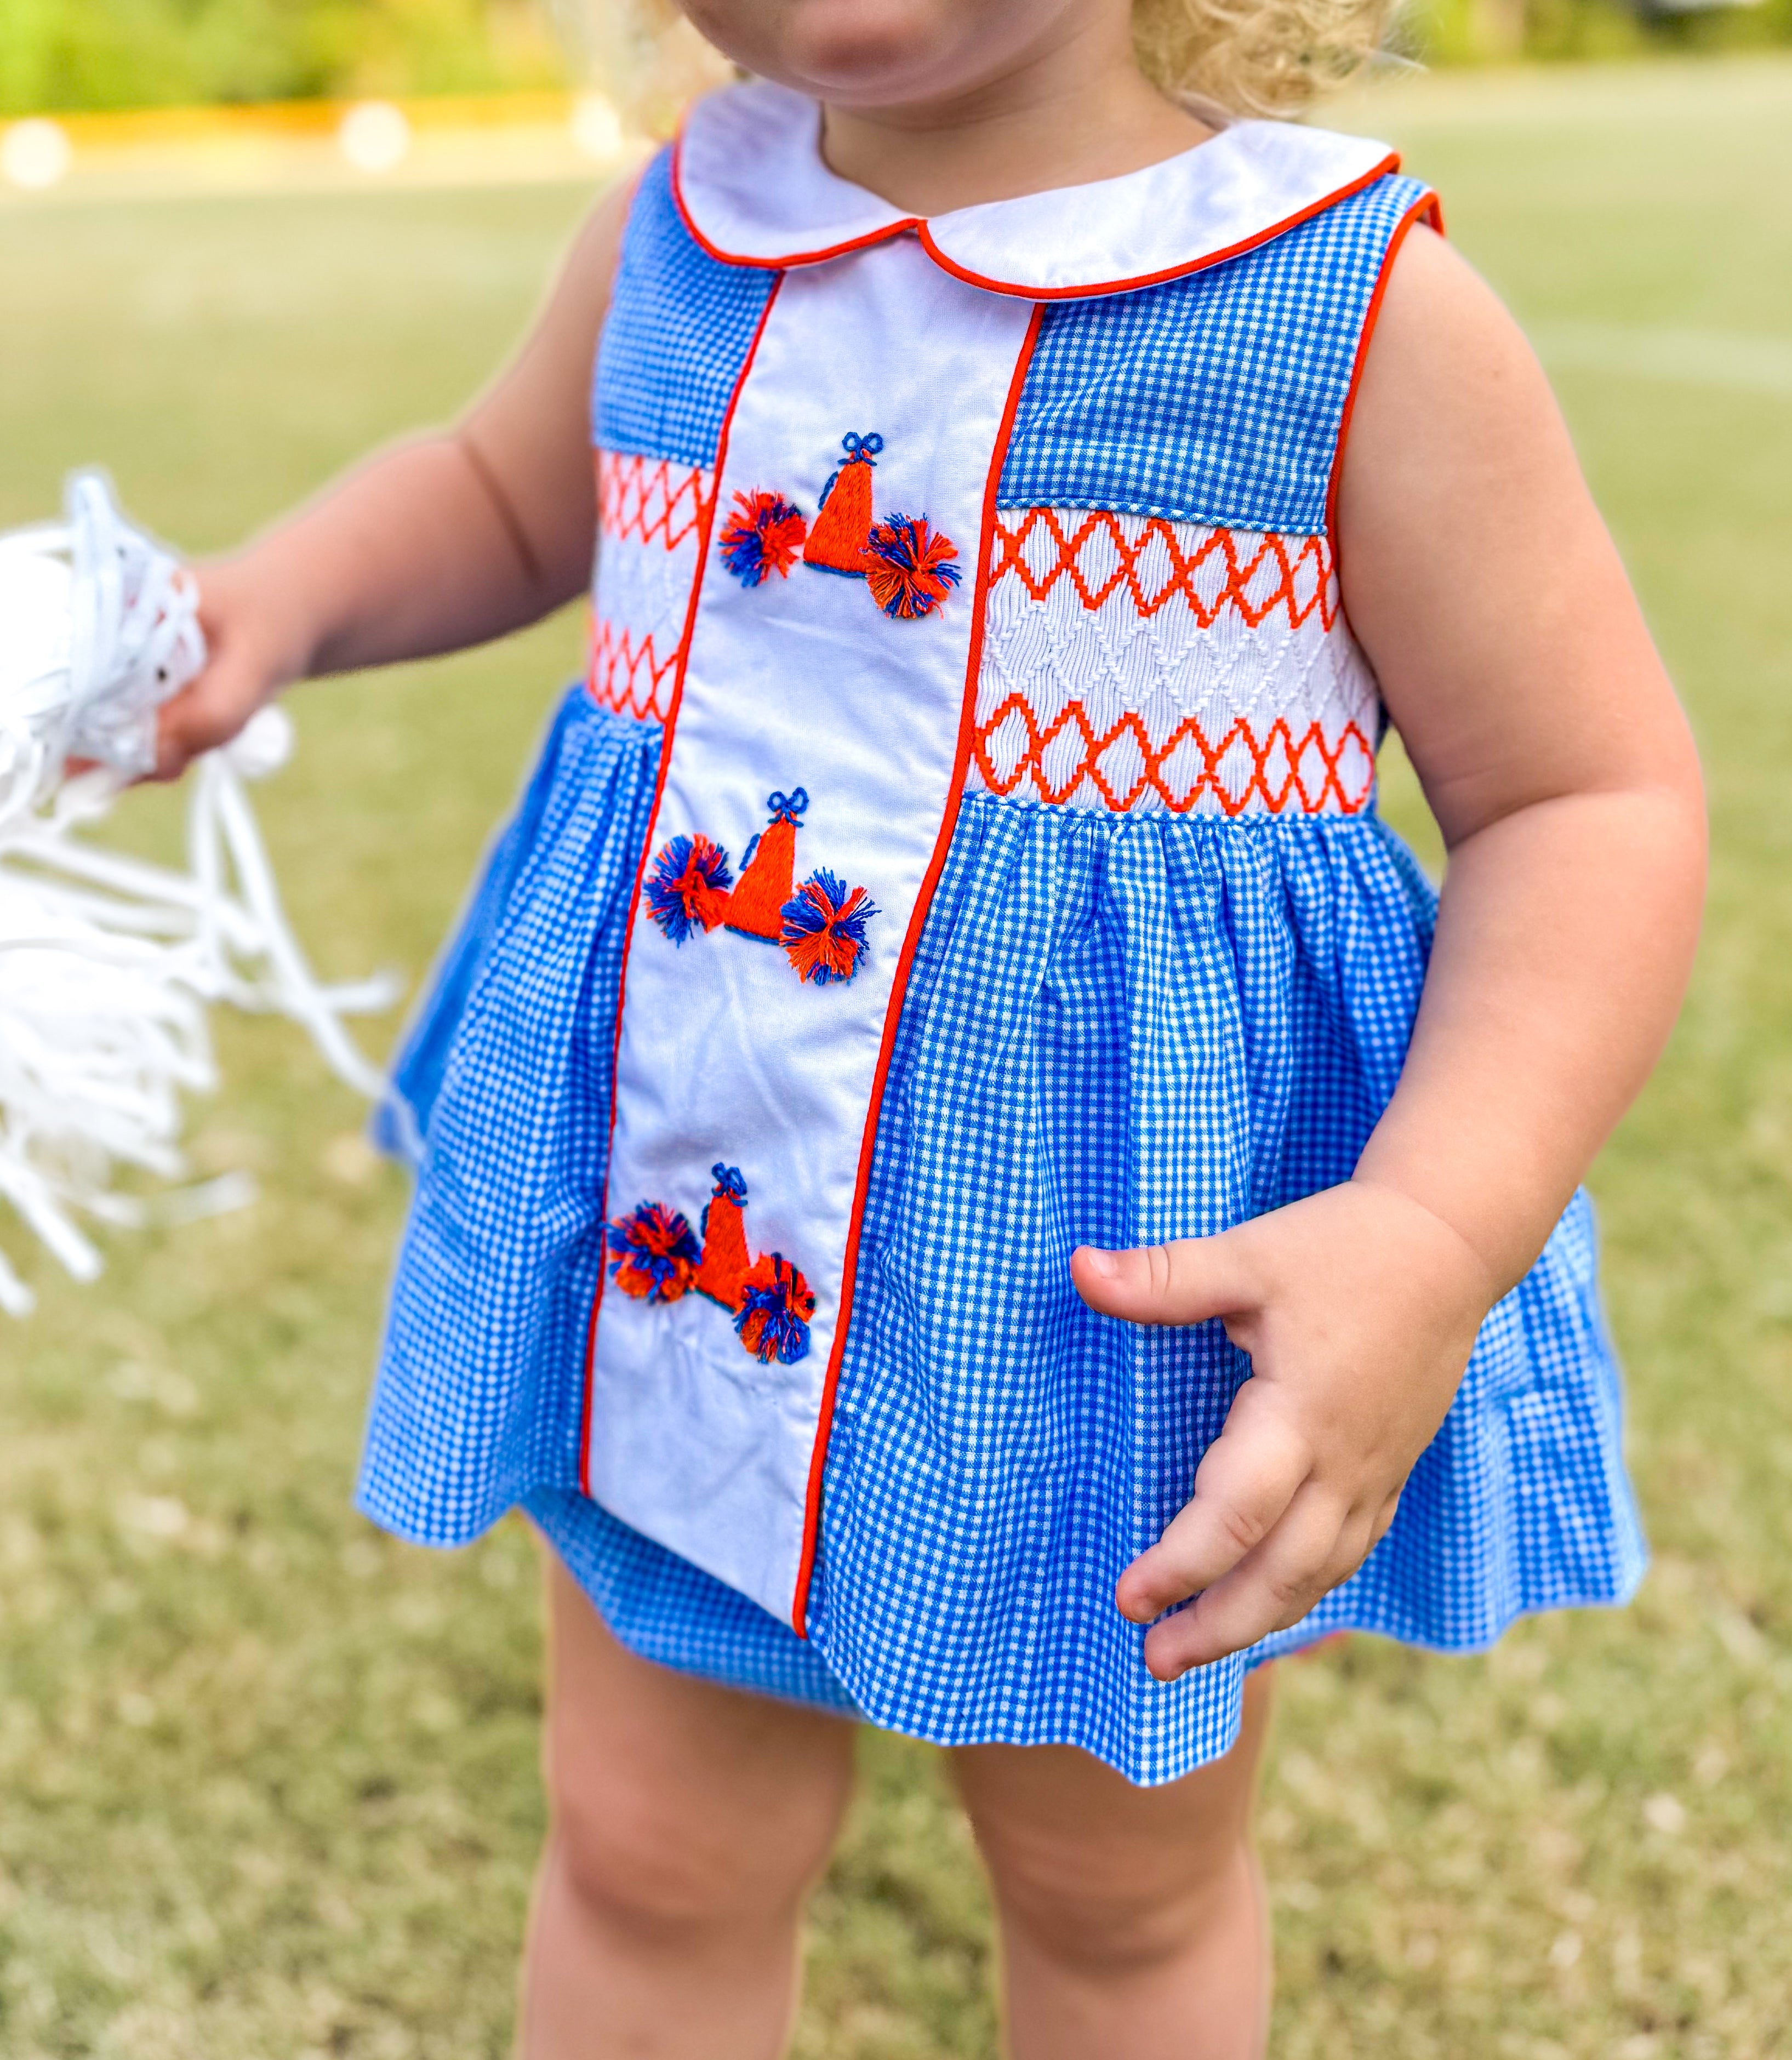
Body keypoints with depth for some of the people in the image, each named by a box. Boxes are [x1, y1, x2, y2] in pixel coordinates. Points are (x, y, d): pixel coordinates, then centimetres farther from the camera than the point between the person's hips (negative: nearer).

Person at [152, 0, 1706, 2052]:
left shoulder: (1361, 308, -15)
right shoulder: (677, 237, -1)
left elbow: (1602, 800, -13)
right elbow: (502, 492, 20)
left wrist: (1440, 1237, -28)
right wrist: (282, 596, -2)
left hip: (1133, 1277, -3)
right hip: (661, 1230, 4)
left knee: (1117, 1882, 21)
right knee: (648, 1850, 20)